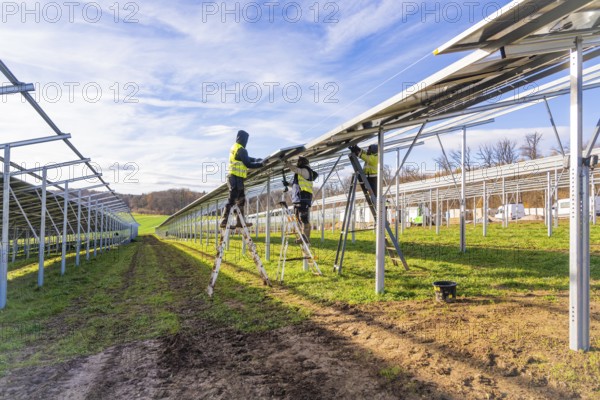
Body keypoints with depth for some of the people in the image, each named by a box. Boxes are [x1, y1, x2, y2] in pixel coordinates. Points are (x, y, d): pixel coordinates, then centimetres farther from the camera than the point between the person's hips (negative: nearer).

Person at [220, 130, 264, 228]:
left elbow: (246, 159, 23)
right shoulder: (241, 150, -15)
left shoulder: (234, 147, 14)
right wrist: (260, 164, -5)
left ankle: (240, 221, 17)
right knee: (231, 200, -8)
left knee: (241, 199, 14)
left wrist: (257, 159, 11)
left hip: (233, 177, 10)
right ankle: (224, 221, -6)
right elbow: (248, 164, -15)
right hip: (236, 178, -10)